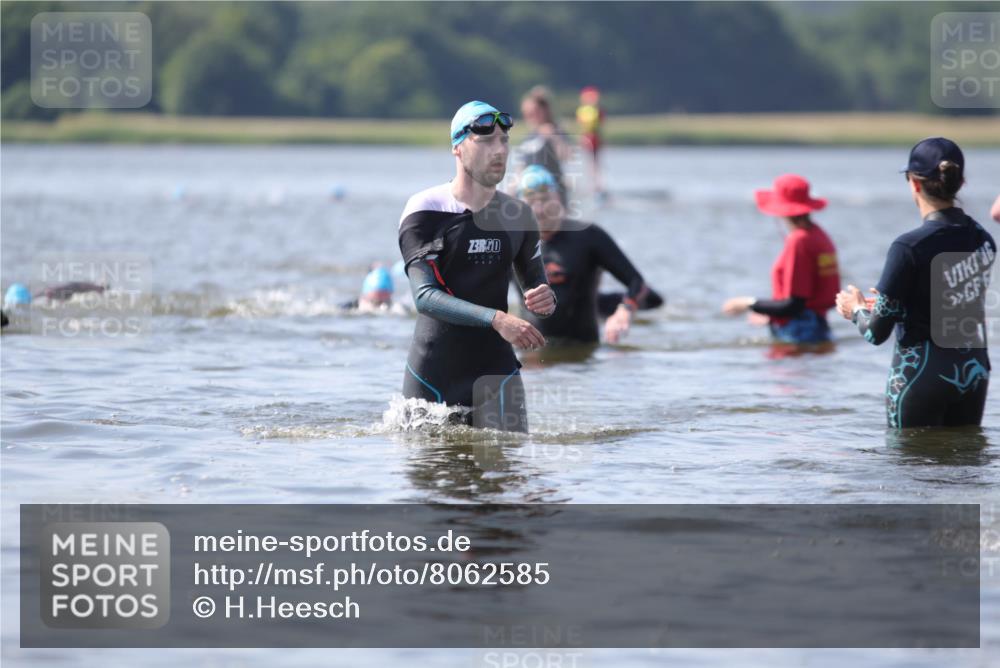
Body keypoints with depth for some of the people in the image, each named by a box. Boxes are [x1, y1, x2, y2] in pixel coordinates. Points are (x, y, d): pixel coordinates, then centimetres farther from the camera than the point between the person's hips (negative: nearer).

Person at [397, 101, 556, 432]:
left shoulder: (517, 216, 5)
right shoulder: (425, 211, -8)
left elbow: (533, 283, 17)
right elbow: (424, 297, -19)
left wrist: (545, 300, -10)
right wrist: (496, 319, -31)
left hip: (496, 370, 3)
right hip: (432, 376, -3)